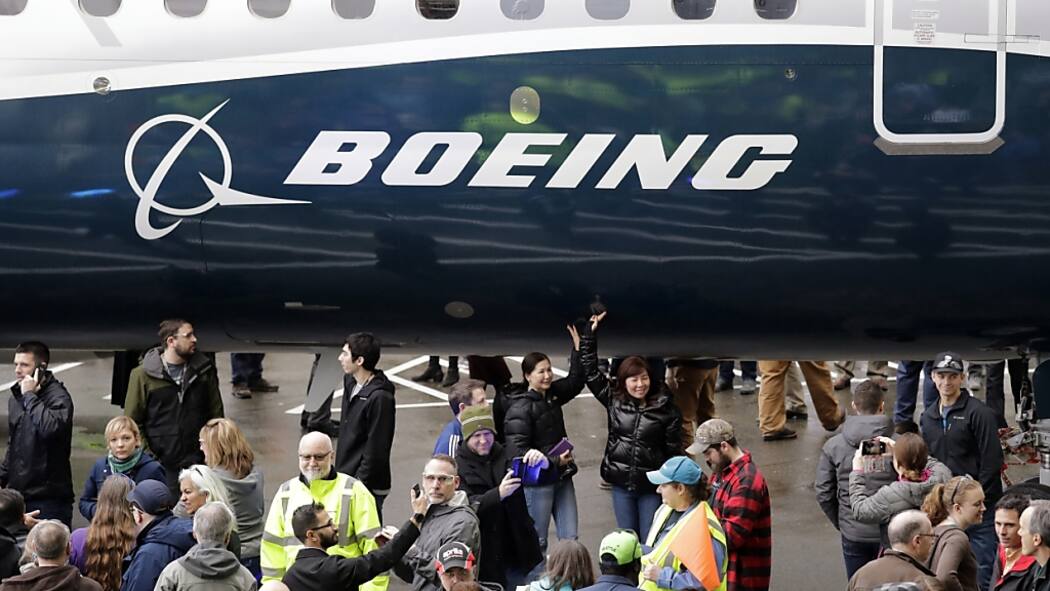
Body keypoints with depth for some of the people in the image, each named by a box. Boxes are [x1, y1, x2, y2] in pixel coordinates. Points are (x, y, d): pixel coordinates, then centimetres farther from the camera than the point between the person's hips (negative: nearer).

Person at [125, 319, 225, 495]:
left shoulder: (204, 370, 7)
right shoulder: (143, 375, -1)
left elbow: (216, 414, 10)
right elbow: (132, 423, 0)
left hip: (197, 465, 2)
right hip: (160, 466, -2)